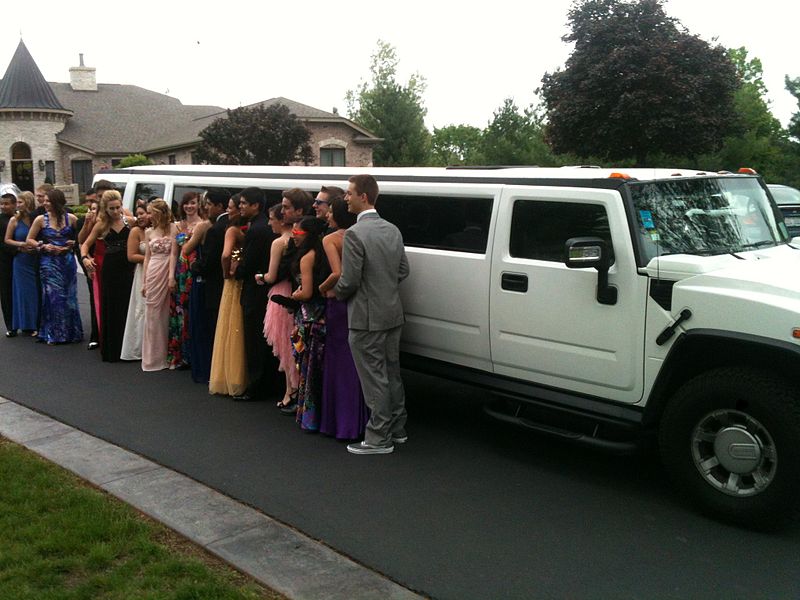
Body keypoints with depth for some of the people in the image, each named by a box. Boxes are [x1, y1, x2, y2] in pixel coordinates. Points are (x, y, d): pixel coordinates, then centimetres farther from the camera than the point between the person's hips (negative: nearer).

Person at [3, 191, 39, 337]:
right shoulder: (15, 220, 0)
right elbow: (7, 240, 5)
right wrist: (20, 245, -10)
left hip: (37, 260, 0)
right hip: (22, 260, 0)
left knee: (37, 291, 3)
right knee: (25, 292, 3)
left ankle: (37, 323, 14)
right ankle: (28, 325, 12)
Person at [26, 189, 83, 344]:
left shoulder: (71, 218, 0)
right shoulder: (41, 219, 0)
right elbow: (29, 239, 5)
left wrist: (73, 243, -11)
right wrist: (43, 246, -11)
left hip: (67, 261, 1)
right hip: (49, 262, -1)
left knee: (69, 296, 5)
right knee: (53, 297, -2)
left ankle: (70, 332, 18)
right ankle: (54, 334, 8)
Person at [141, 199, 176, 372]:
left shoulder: (172, 228, -2)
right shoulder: (149, 232, 11)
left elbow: (173, 253, -8)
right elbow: (147, 257, 13)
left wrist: (172, 276, -16)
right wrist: (143, 281, 9)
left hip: (167, 272, -4)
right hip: (152, 273, 4)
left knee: (165, 314, 2)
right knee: (152, 314, 5)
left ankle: (164, 355, 13)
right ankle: (153, 356, 13)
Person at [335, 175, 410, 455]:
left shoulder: (355, 234, -19)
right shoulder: (392, 230, 6)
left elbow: (349, 281, -18)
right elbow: (403, 270, 12)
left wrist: (334, 292, 1)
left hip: (367, 318, -8)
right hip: (393, 314, 8)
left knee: (374, 379, 1)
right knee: (392, 373, 18)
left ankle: (379, 438, 10)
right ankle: (397, 429, 29)